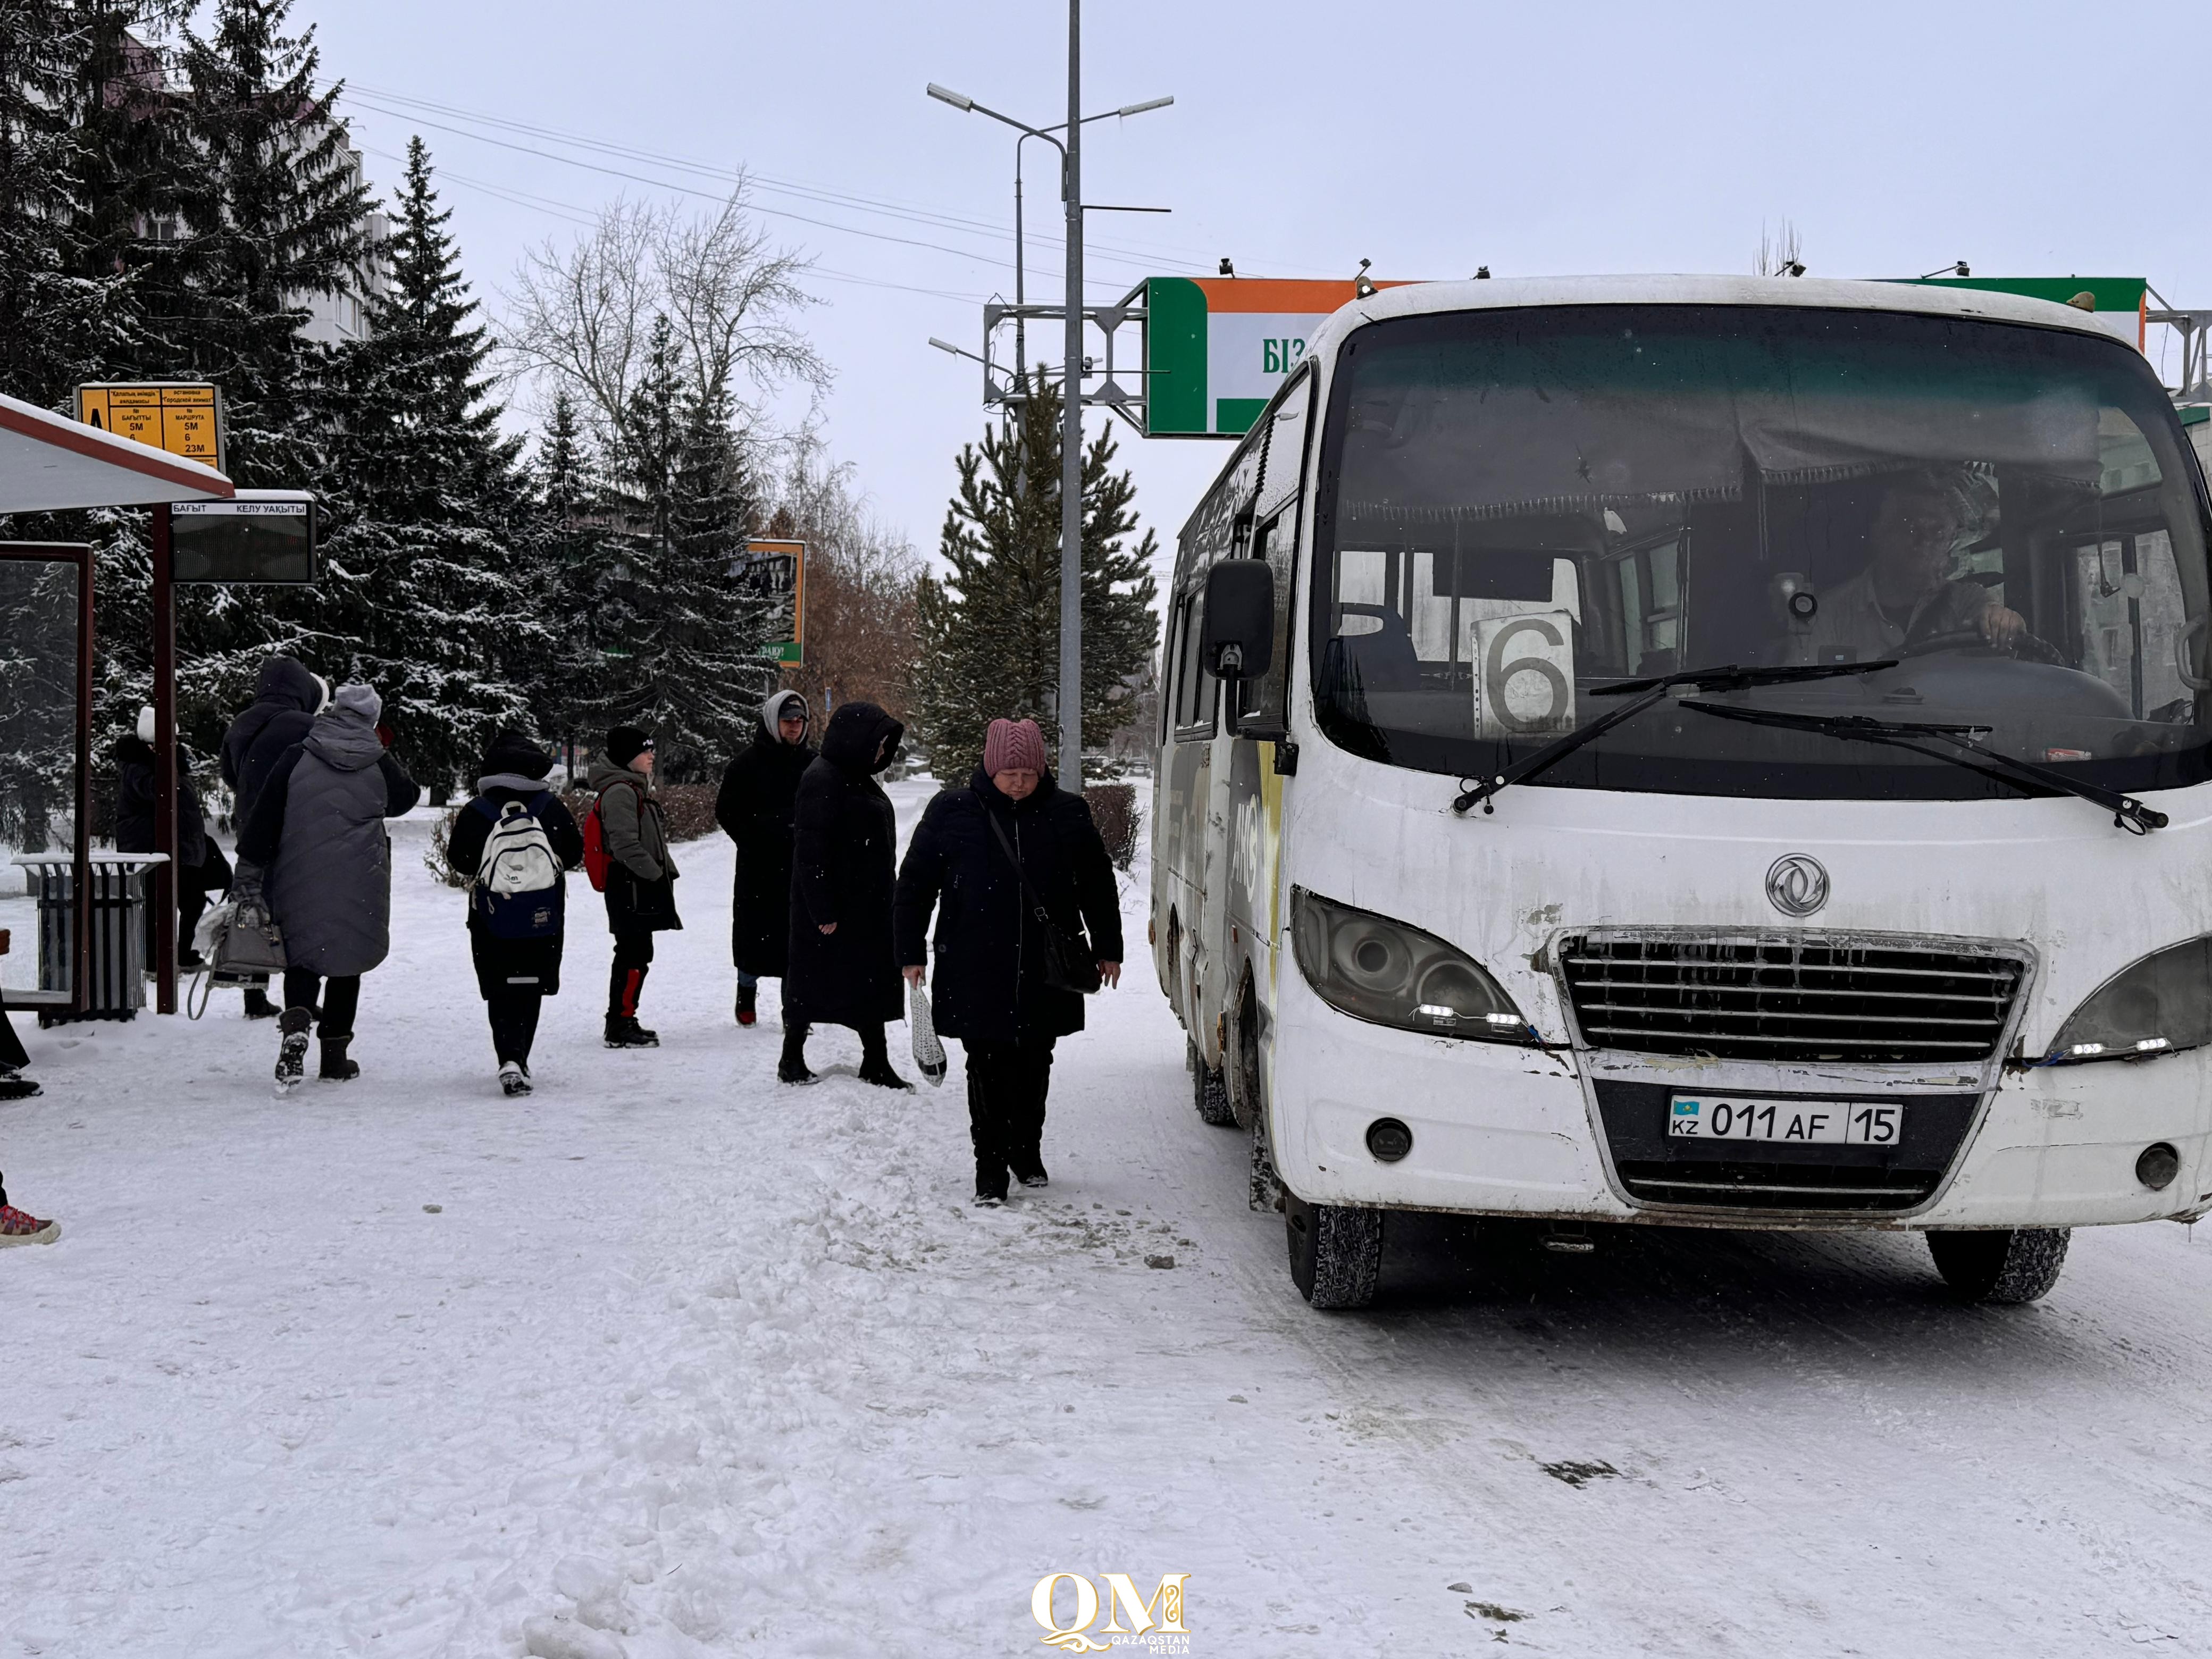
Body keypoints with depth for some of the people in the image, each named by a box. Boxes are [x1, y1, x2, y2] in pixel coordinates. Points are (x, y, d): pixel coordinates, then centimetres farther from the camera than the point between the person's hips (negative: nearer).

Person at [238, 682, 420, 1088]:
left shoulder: (297, 758, -6)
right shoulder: (380, 764, -2)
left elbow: (265, 816, -6)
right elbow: (406, 798, 16)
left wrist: (249, 869, 1)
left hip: (301, 882, -1)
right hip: (360, 884, 1)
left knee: (301, 956, 9)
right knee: (346, 962, 13)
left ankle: (297, 1026, -19)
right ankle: (335, 1054, 15)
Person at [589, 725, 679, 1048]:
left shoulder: (637, 789, 19)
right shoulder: (620, 792, -15)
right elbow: (626, 843, -23)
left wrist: (666, 873, 18)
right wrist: (656, 875, -18)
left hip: (642, 887, 11)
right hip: (631, 887, -11)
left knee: (635, 955, 14)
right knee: (635, 955, -10)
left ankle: (623, 1022, 21)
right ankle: (620, 1027, -8)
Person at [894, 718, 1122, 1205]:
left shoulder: (1067, 815, 2)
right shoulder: (952, 812, -2)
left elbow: (1099, 886, 13)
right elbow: (915, 884, 4)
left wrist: (1107, 950, 15)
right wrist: (911, 953, 3)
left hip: (1045, 973, 2)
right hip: (976, 973, -2)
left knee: (1034, 1065, 12)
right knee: (987, 1069, 0)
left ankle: (1028, 1151, 29)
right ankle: (991, 1168, 6)